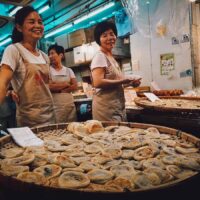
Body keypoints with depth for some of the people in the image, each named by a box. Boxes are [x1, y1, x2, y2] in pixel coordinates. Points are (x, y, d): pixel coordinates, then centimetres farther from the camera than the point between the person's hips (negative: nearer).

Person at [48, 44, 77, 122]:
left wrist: (57, 87, -9)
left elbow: (74, 86, -1)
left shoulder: (68, 70, 10)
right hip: (56, 106, -3)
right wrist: (66, 84, -3)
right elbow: (50, 87, -12)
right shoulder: (48, 70, 2)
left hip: (70, 104, 3)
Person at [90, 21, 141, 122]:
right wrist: (123, 81, -17)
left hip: (118, 107, 9)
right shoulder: (99, 56, -11)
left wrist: (129, 82, 2)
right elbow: (98, 82, -23)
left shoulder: (111, 57, 16)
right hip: (106, 107, -9)